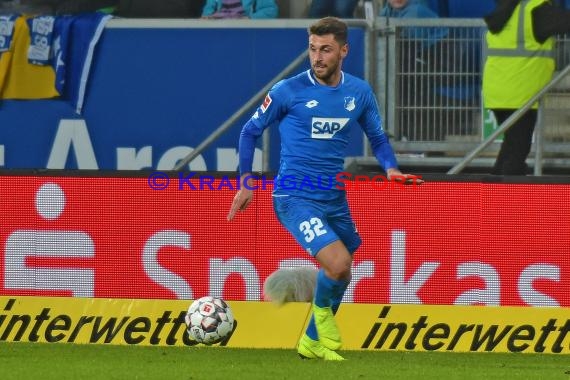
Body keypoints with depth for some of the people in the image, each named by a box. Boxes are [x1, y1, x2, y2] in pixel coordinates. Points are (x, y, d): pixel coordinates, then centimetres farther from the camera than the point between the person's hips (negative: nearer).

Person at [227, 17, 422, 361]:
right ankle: (322, 310, 10)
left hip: (335, 198, 6)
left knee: (340, 276, 17)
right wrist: (246, 182, -3)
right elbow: (251, 130, 3)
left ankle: (313, 342, 38)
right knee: (338, 263, -23)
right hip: (296, 198, -6)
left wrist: (391, 169, -4)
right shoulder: (289, 91, -9)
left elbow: (378, 137, 16)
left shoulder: (360, 93, 3)